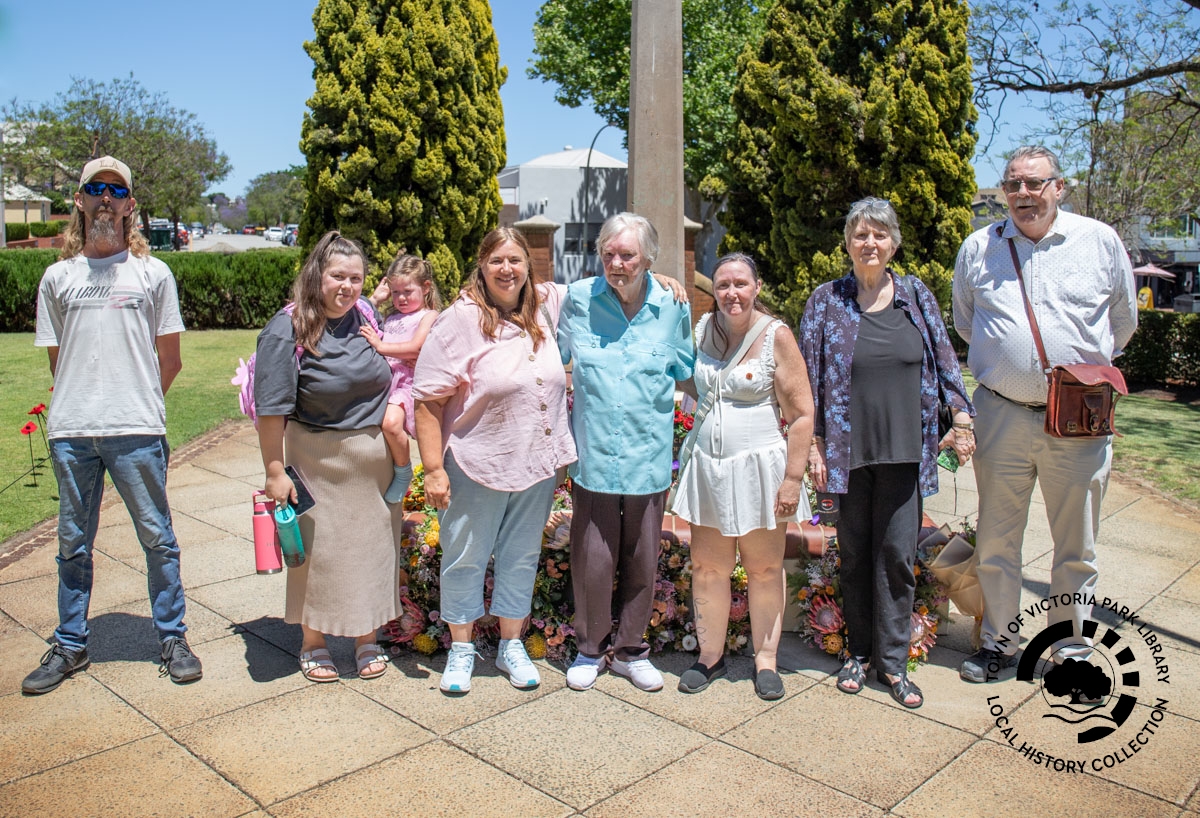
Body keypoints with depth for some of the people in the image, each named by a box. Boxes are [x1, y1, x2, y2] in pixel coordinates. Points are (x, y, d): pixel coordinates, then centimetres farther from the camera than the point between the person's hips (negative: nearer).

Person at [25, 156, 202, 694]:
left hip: (136, 431, -2)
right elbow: (57, 361, 13)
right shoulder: (58, 276, 11)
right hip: (70, 431, 2)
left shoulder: (153, 273, 5)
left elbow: (170, 360, 7)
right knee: (73, 542, 11)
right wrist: (83, 405, 9)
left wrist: (136, 403, 9)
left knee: (157, 538, 3)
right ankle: (70, 646, 24)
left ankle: (172, 639, 16)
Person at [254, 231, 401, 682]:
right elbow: (272, 407, -14)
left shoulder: (365, 313, 3)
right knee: (320, 549, 6)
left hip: (375, 460, 5)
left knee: (373, 546, 12)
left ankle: (367, 639, 29)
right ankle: (312, 643, 27)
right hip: (320, 462, -4)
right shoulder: (288, 329, -13)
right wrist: (275, 470, -16)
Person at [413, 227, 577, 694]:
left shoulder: (547, 306, 3)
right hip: (476, 470, -4)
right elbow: (429, 399, -13)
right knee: (465, 559, 10)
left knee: (521, 558, 16)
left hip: (538, 466, 5)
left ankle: (511, 646, 34)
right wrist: (433, 468, -16)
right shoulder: (460, 320, -12)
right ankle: (461, 650, 29)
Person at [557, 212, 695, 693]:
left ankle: (630, 650, 31)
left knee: (641, 558, 12)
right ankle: (590, 649, 27)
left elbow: (685, 369, 15)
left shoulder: (672, 306, 0)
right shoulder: (579, 298, -1)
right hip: (593, 454, -1)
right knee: (592, 558, 5)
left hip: (648, 455, 1)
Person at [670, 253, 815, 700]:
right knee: (707, 566, 9)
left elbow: (802, 414, -10)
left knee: (764, 568, 9)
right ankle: (711, 654, 24)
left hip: (758, 466, -4)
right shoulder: (703, 328, 4)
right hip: (707, 465, 4)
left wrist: (792, 478, -13)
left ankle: (765, 659, 24)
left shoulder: (776, 336, -9)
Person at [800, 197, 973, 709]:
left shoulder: (917, 297, 6)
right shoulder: (827, 301, 1)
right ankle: (859, 652, 25)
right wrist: (814, 445, -4)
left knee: (897, 554, 3)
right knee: (855, 552, 9)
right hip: (849, 450, -1)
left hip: (903, 449, 1)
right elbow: (811, 379, 0)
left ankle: (892, 660, 16)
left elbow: (944, 362, 11)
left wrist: (961, 419, 4)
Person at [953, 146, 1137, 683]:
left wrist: (1085, 369, 16)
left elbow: (1123, 322, 16)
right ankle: (998, 643, 25)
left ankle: (1072, 649, 26)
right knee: (996, 542, 9)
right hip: (1002, 416, 1)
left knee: (1076, 548, 10)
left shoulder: (1101, 241, 3)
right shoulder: (978, 248, 5)